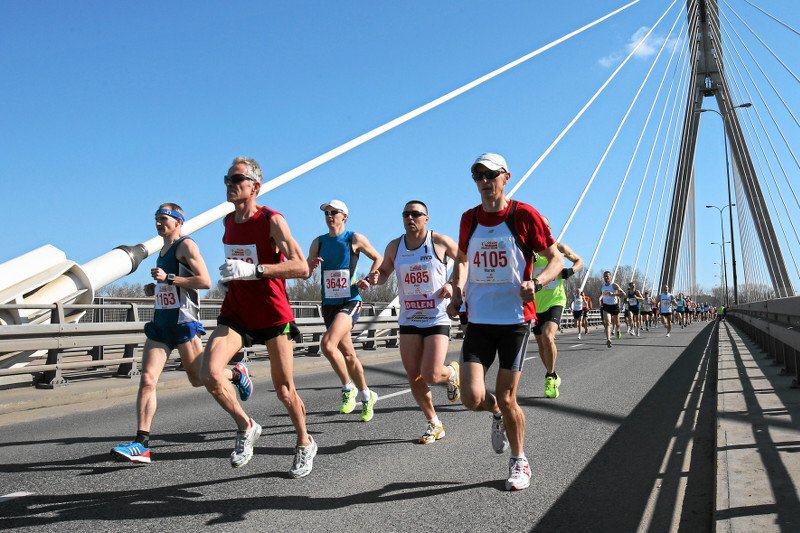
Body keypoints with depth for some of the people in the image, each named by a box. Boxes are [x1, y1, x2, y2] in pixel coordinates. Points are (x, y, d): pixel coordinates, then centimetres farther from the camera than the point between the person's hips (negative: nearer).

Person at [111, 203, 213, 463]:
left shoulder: (186, 245, -7)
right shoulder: (164, 250, 19)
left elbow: (205, 281, -17)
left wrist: (168, 278, -21)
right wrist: (155, 287, 13)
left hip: (183, 320, -7)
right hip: (160, 321, 7)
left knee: (199, 378, 4)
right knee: (147, 380, -6)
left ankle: (237, 373, 33)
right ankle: (141, 444, -8)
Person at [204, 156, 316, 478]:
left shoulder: (272, 220, -12)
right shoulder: (228, 221, 8)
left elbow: (302, 268, -23)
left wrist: (253, 270, -30)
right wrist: (231, 278, 11)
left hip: (272, 314, -5)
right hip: (235, 312, 5)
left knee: (284, 390, 6)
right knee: (210, 373, -19)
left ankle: (305, 444, 31)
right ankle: (246, 427, 6)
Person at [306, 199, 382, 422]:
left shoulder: (355, 239, -2)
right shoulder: (318, 242, 9)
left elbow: (378, 258, 10)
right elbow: (305, 274, 8)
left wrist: (368, 280, -4)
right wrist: (311, 265, -14)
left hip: (350, 302, -5)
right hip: (328, 304, 5)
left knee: (327, 344, -25)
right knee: (348, 354, 10)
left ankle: (349, 388, -6)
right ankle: (366, 396, 27)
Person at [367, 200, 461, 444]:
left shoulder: (440, 241, -5)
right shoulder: (394, 247, 6)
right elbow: (384, 273, 20)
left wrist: (452, 284, -8)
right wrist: (375, 278, -4)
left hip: (437, 319, -4)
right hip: (408, 321, 4)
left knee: (431, 375, -14)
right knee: (414, 377, 3)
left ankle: (452, 372, 24)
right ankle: (434, 425, 23)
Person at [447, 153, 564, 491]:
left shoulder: (523, 215, -5)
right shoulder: (469, 218, 7)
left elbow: (557, 259, 1)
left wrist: (536, 283, -19)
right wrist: (457, 292, 7)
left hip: (515, 320, -3)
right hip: (478, 320, 3)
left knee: (507, 399, 1)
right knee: (472, 399, -8)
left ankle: (519, 462, 27)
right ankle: (497, 413, 30)